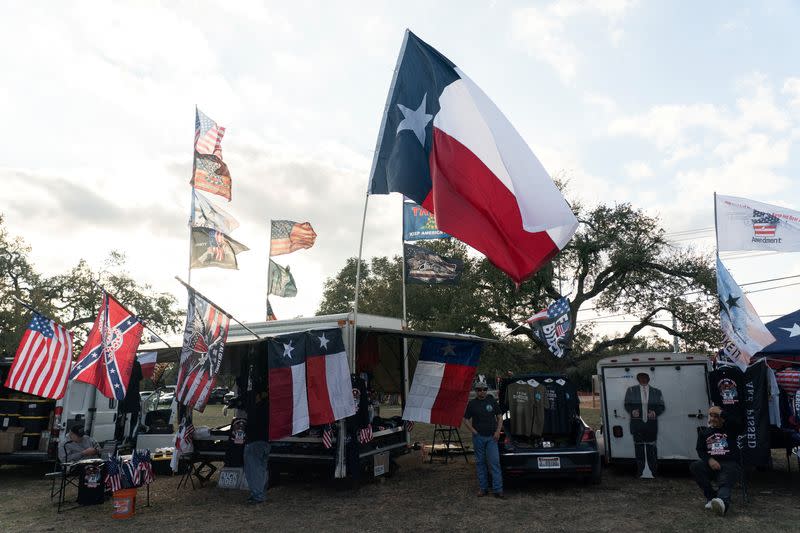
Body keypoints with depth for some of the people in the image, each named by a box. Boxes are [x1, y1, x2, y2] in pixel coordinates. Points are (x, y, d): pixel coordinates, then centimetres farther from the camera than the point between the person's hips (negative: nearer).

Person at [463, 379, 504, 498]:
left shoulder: (492, 401, 5)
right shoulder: (472, 403, 2)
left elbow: (500, 416, 10)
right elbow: (466, 420, 6)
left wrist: (498, 431, -2)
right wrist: (474, 431, -5)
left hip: (491, 437, 0)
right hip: (478, 437, 0)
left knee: (494, 462, -7)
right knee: (480, 463, 7)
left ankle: (498, 490, -5)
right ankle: (483, 488, 16)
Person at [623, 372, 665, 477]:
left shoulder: (656, 392, 12)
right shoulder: (631, 390, 11)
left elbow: (661, 406, 10)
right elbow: (627, 404, 9)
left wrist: (655, 412, -10)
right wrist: (632, 411, -11)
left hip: (651, 424, 0)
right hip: (637, 424, 0)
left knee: (651, 448, -1)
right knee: (639, 447, 3)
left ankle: (653, 471, 10)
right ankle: (640, 471, 12)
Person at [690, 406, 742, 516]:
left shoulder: (729, 429, 12)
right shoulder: (704, 432, 18)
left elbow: (738, 425, -13)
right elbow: (700, 450, 9)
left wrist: (721, 413, -11)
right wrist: (709, 460, -12)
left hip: (730, 464, -3)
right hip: (711, 465, 3)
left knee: (724, 484, -32)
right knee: (694, 466, -26)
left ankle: (723, 503, -64)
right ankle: (711, 496, -21)